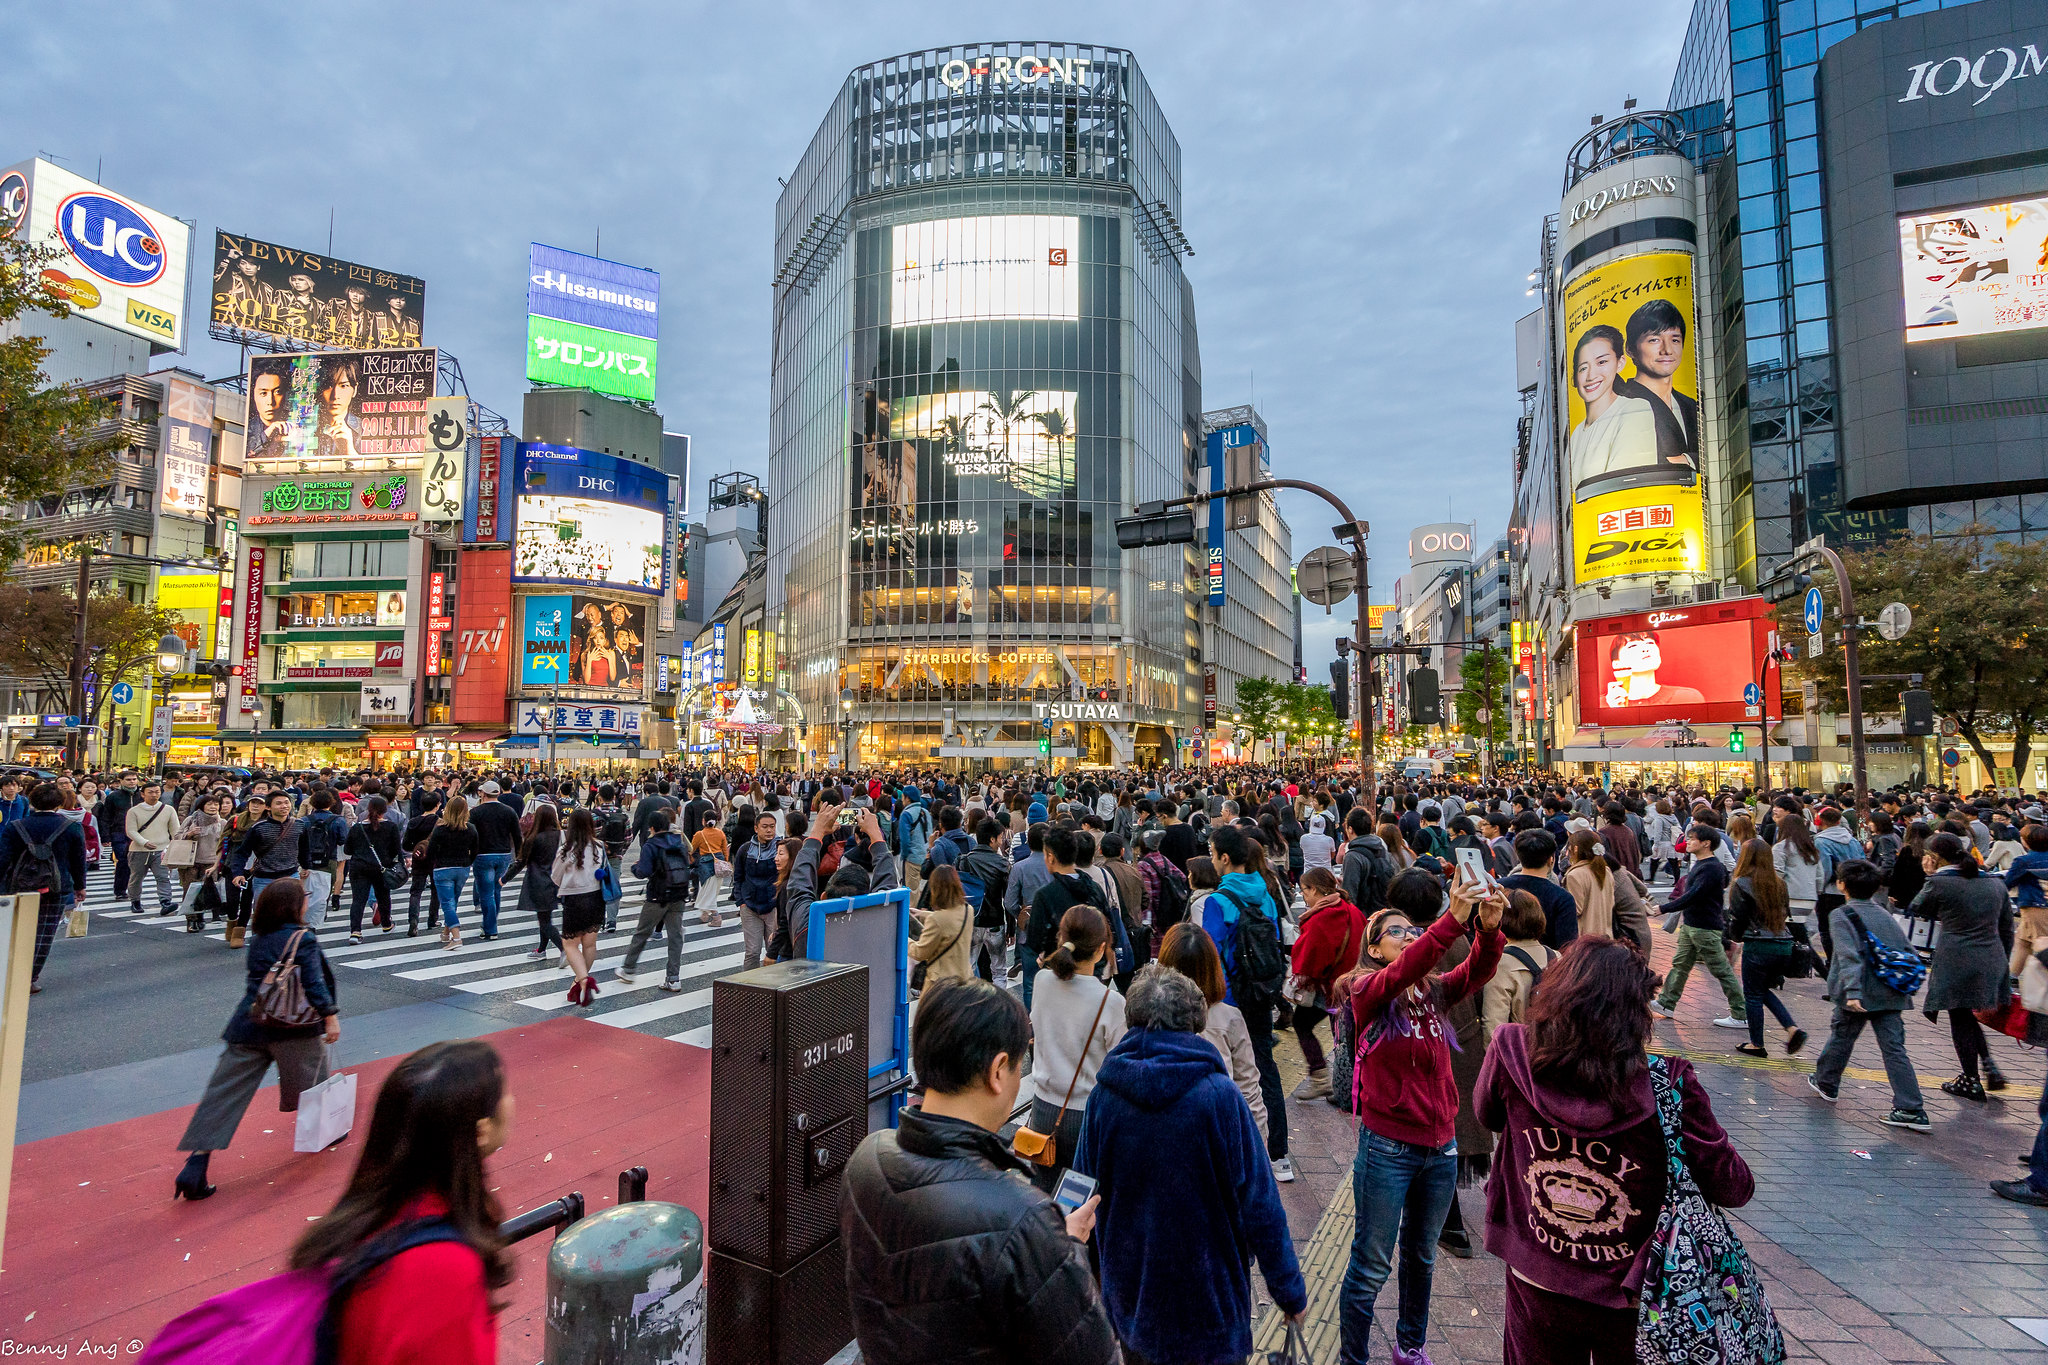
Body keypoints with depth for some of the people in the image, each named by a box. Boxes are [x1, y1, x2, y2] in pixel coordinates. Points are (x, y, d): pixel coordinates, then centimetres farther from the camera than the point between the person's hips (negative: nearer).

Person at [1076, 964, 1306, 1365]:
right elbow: (1259, 1203, -16)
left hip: (1129, 1297, 3)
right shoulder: (1219, 1095, -21)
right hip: (1208, 1298, -3)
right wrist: (1291, 1292, -2)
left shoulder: (1103, 1095, -12)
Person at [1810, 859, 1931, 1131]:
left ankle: (1825, 1084, 30)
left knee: (1841, 1037, 12)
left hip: (1860, 994, -5)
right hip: (1891, 993, 5)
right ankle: (1911, 1110, -3)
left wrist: (1851, 990, -27)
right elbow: (1907, 951, 15)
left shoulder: (1842, 915, -9)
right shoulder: (1884, 913, 12)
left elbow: (1850, 955, -21)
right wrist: (1907, 985, 23)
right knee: (1894, 1048, 3)